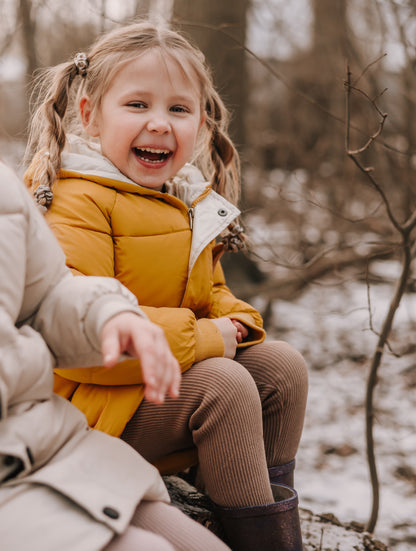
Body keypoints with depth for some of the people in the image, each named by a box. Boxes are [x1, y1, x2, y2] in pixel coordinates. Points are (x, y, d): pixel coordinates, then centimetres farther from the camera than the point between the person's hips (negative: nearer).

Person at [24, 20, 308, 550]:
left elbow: (207, 290, 25)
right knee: (224, 386, -27)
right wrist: (199, 337, -25)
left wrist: (233, 320, -1)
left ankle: (274, 507, 7)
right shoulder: (77, 206, -19)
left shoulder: (188, 200, 11)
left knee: (283, 365, -1)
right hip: (98, 400, -9)